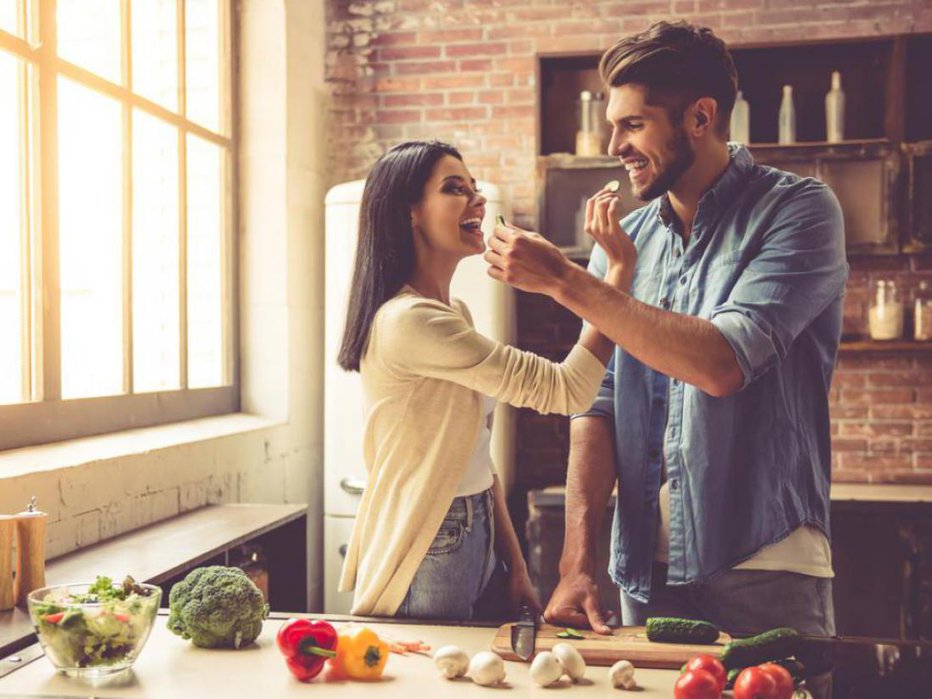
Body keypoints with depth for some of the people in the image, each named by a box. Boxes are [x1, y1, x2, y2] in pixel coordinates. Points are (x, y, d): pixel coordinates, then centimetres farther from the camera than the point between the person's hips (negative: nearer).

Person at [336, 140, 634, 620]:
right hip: (427, 558, -9)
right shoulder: (408, 322, -22)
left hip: (477, 542, 9)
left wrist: (515, 565, 9)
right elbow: (566, 391, -23)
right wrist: (621, 269, -20)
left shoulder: (454, 315, 9)